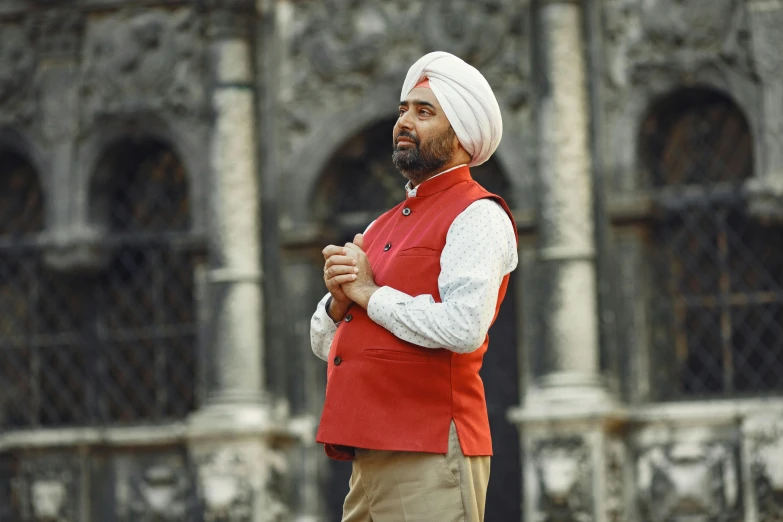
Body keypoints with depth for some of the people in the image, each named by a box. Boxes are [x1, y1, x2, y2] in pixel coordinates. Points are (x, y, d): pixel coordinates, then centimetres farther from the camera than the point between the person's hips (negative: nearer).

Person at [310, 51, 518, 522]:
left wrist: (370, 293, -8)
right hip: (368, 459, 8)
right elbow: (323, 342, 22)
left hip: (430, 456, -8)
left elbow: (464, 329, -20)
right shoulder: (383, 226, 22)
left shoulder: (478, 217, -4)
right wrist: (339, 300, -1)